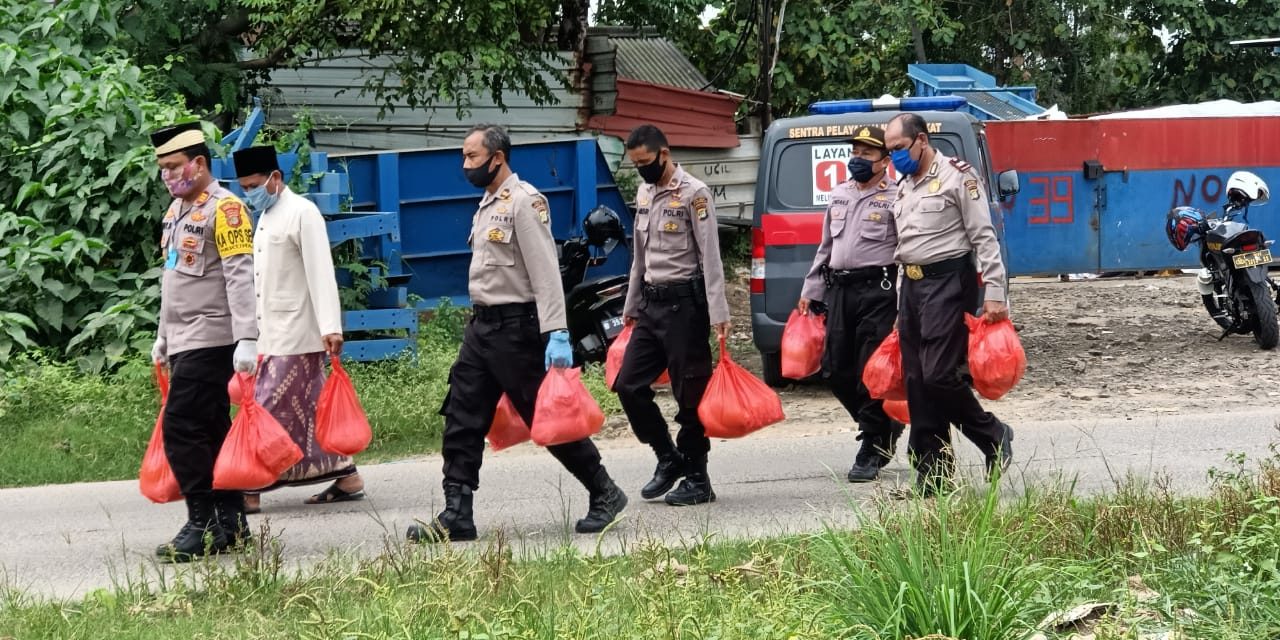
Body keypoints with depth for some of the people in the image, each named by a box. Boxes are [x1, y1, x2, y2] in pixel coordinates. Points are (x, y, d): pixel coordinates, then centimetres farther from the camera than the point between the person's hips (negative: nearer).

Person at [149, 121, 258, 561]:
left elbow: (240, 277, -18)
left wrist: (246, 340, -24)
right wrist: (163, 337, 24)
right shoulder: (177, 209, 16)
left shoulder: (224, 208, -12)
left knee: (181, 428, -14)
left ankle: (203, 525, -10)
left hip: (210, 340, -9)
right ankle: (231, 521, 15)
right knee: (212, 430, 10)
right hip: (184, 341, 9)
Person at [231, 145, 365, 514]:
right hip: (273, 333, 9)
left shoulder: (302, 213, -11)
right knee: (310, 410, 9)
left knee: (270, 410, -8)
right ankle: (346, 478, 14)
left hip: (296, 335, -9)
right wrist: (253, 330, 18)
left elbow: (321, 272, -18)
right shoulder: (266, 217, 17)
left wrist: (330, 327, -24)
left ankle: (250, 490, -8)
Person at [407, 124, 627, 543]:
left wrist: (556, 334, -26)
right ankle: (456, 516, 4)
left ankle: (605, 495, 13)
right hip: (482, 325, 9)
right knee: (461, 421, 3)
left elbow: (545, 272, -20)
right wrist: (481, 322, 18)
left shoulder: (524, 202, -13)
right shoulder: (487, 205, 15)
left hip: (516, 327, -9)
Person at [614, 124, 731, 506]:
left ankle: (697, 480, 4)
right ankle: (669, 458, 17)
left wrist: (718, 313, -19)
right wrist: (631, 306, 23)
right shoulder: (644, 195, 14)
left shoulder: (693, 193, -10)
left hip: (684, 302, -8)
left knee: (690, 393, -3)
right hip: (651, 302, 8)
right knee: (628, 385, 4)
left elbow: (710, 255, -14)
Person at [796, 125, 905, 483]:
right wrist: (810, 292, 22)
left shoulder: (893, 199, -4)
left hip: (879, 292, -7)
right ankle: (886, 427, 27)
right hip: (840, 290, 7)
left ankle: (871, 453, 1)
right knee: (836, 370, 8)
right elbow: (826, 248, 25)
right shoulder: (838, 196, 18)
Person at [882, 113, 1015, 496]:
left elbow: (984, 237, -9)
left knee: (939, 374, -16)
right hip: (911, 286, 8)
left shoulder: (957, 176, -6)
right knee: (917, 383, 4)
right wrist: (902, 305, 19)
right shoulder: (903, 186, 18)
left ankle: (994, 437, 5)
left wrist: (994, 294, -16)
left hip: (949, 281, -8)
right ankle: (932, 475, 8)